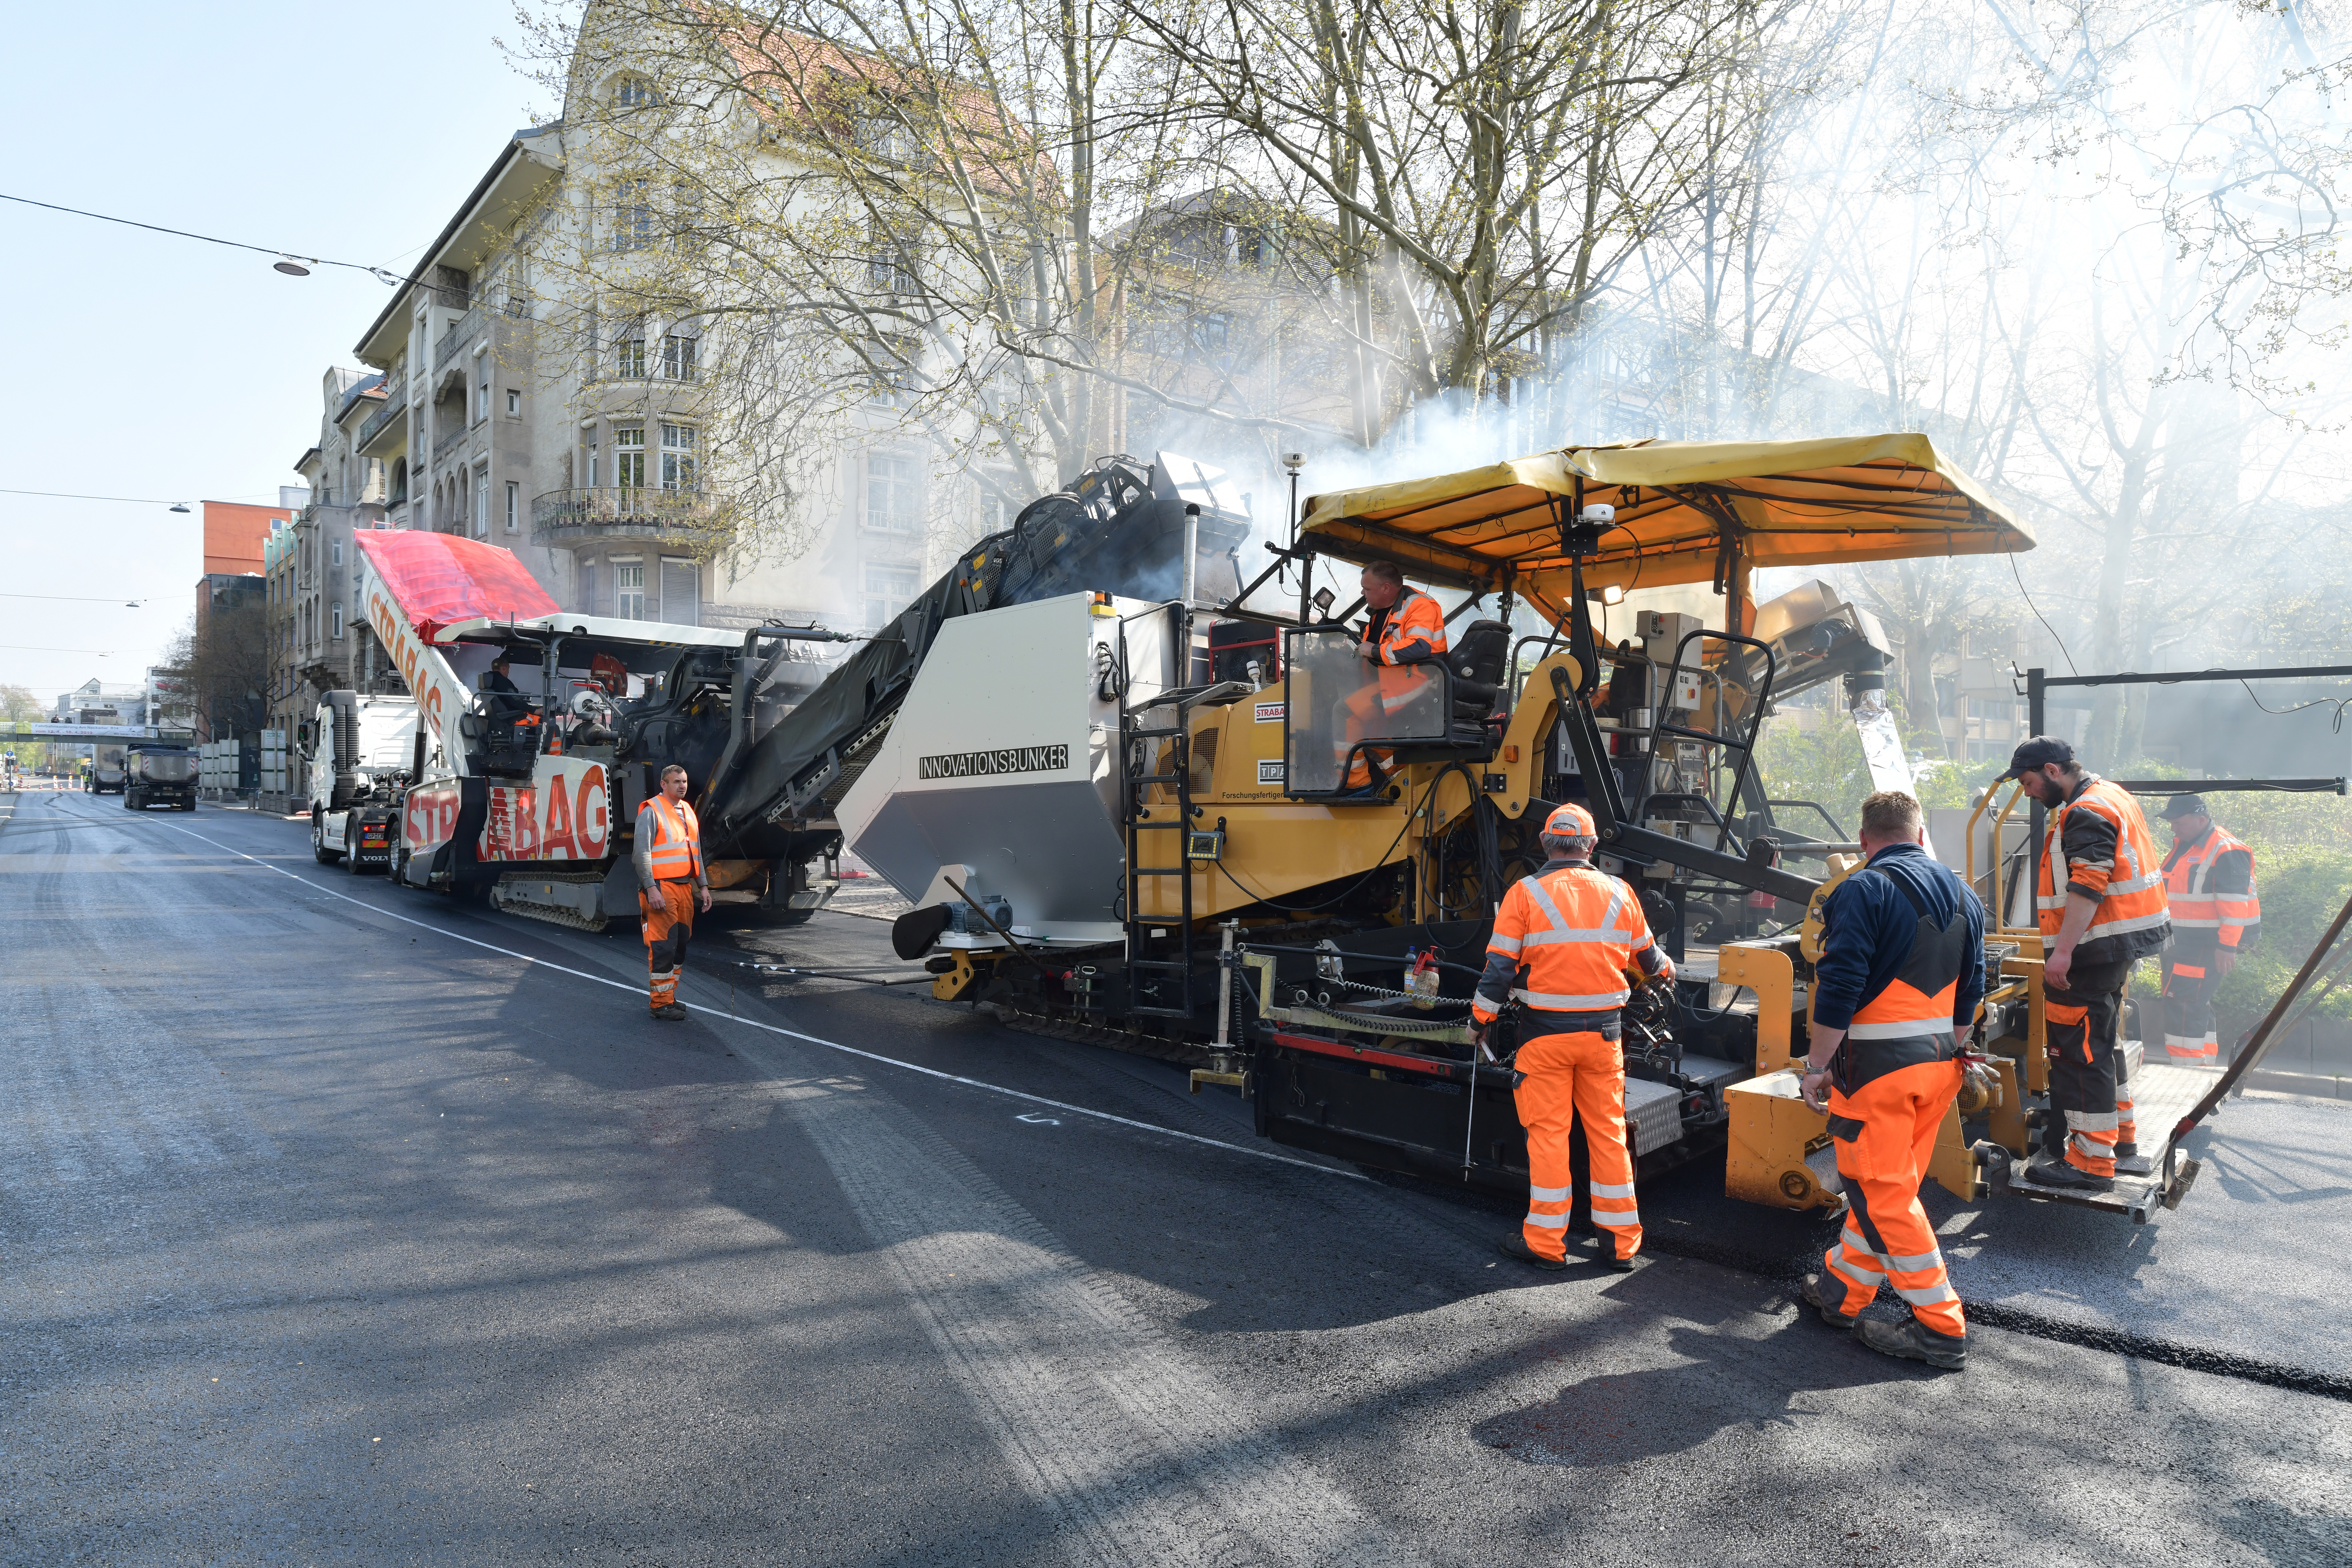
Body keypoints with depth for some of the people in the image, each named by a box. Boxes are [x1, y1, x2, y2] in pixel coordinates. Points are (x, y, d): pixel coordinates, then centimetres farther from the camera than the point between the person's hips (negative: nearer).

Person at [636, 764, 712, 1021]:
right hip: (662, 887, -8)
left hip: (685, 886, 8)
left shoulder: (688, 811, 18)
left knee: (680, 943, 11)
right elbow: (642, 852, -12)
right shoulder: (651, 811, -6)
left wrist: (703, 885, 18)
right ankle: (662, 1004, -3)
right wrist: (651, 889, -20)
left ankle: (671, 997, 20)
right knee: (663, 945, -8)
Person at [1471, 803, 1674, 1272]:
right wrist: (1665, 971, 42)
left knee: (1548, 1132, 4)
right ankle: (1621, 1241, 19)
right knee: (1608, 1131, 12)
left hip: (1547, 1032, -3)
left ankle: (1545, 1242, 11)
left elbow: (1499, 967, -7)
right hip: (1604, 1031, 3)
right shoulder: (1619, 894, 4)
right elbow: (1646, 956, 20)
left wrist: (1480, 1020, 5)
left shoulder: (1526, 893, -6)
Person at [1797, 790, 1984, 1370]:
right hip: (1939, 1062, 8)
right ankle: (1842, 1291, 29)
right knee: (1891, 1183, 17)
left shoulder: (1862, 891, -13)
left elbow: (1839, 989, -19)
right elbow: (1969, 993, 15)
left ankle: (1942, 1327, 5)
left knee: (1882, 1192, 1)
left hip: (1877, 1062, -8)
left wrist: (1817, 1066, -12)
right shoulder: (1962, 896, 11)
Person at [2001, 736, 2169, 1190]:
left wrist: (2063, 949, -29)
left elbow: (2088, 887, -26)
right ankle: (2118, 1134, 35)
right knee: (2100, 1042, 22)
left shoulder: (2087, 814, -17)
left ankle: (2092, 1161, -5)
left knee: (2080, 1051, -8)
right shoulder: (2111, 797, 18)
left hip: (2093, 949, -11)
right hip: (2117, 946, 11)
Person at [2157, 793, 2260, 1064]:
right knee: (2196, 1004, 15)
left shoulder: (2225, 852, -15)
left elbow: (2234, 903, -20)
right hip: (2183, 944, 10)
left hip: (2205, 946, -10)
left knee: (2182, 1004, -13)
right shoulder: (2184, 847, 15)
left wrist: (2228, 946, -24)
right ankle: (2207, 1064, 25)